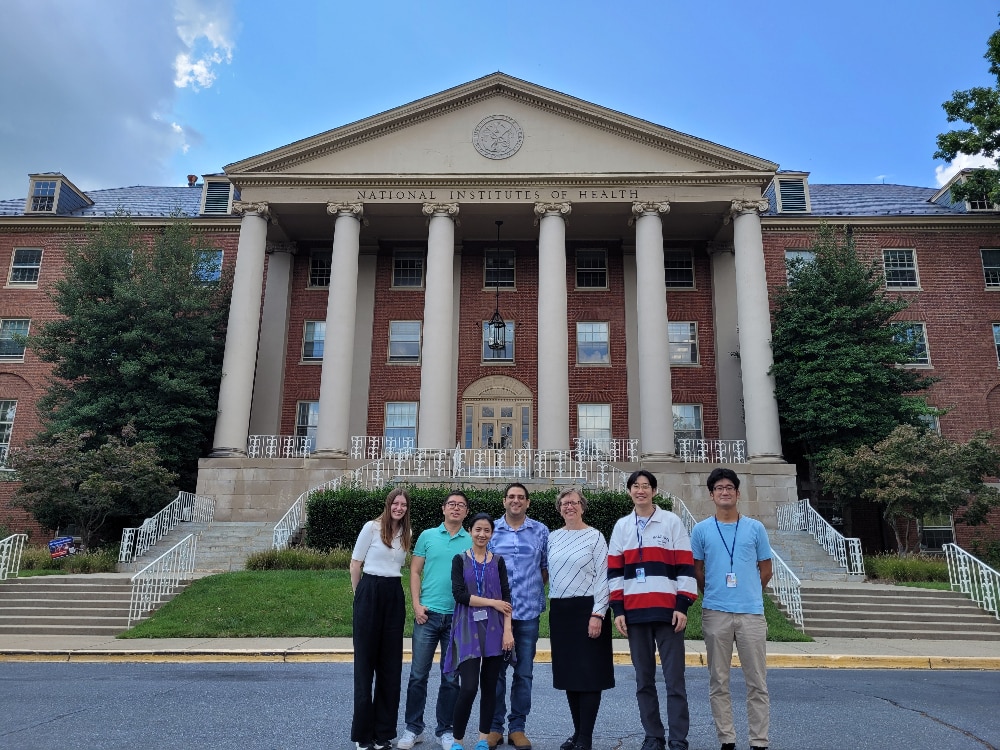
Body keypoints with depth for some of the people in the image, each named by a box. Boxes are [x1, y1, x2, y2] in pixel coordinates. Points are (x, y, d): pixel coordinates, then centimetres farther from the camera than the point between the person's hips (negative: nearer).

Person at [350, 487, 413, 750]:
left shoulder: (406, 534, 10)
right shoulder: (371, 527, -6)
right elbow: (355, 564, 0)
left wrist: (390, 584, 16)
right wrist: (360, 594, 7)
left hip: (395, 596, 5)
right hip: (370, 593, -5)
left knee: (391, 662, 8)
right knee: (365, 660, 3)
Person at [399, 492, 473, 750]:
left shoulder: (472, 542, 4)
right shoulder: (427, 536, 4)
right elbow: (415, 571, 4)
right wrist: (416, 604, -6)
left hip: (458, 617, 0)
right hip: (427, 614, 0)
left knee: (450, 678, 9)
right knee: (418, 675, 5)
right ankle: (413, 728, 20)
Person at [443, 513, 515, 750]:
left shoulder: (498, 561, 8)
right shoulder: (460, 560, 2)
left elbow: (506, 598, 3)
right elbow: (459, 594, -9)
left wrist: (508, 630, -7)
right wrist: (492, 602, -10)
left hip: (494, 629, 2)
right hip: (468, 629, -2)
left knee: (489, 686, 7)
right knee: (468, 687, -9)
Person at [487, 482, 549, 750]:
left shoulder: (540, 531, 4)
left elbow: (546, 567, 12)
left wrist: (534, 589, 4)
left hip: (528, 611, 1)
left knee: (524, 672, 8)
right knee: (496, 670, 5)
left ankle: (517, 727, 21)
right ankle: (495, 726, 18)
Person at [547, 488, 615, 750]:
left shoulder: (595, 537, -5)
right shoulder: (553, 537, 9)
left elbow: (602, 577, -9)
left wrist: (597, 614, -16)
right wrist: (554, 606, 8)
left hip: (587, 609, -5)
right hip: (560, 610, 5)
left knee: (589, 672, -1)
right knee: (568, 671, 10)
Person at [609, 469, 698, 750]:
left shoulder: (672, 522, 2)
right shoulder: (622, 526, 10)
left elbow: (685, 566, -1)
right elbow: (614, 570, 9)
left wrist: (682, 606, -8)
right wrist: (617, 610, 3)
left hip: (668, 611, -3)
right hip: (635, 613, 3)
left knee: (674, 679, 0)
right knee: (644, 680, 9)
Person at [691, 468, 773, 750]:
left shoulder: (755, 528, 4)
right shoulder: (701, 530, 3)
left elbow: (765, 569, 11)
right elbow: (697, 571, 10)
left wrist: (749, 594, 12)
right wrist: (714, 594, 10)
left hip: (751, 612, 0)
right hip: (715, 613, 0)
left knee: (757, 682, 4)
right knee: (718, 682, 7)